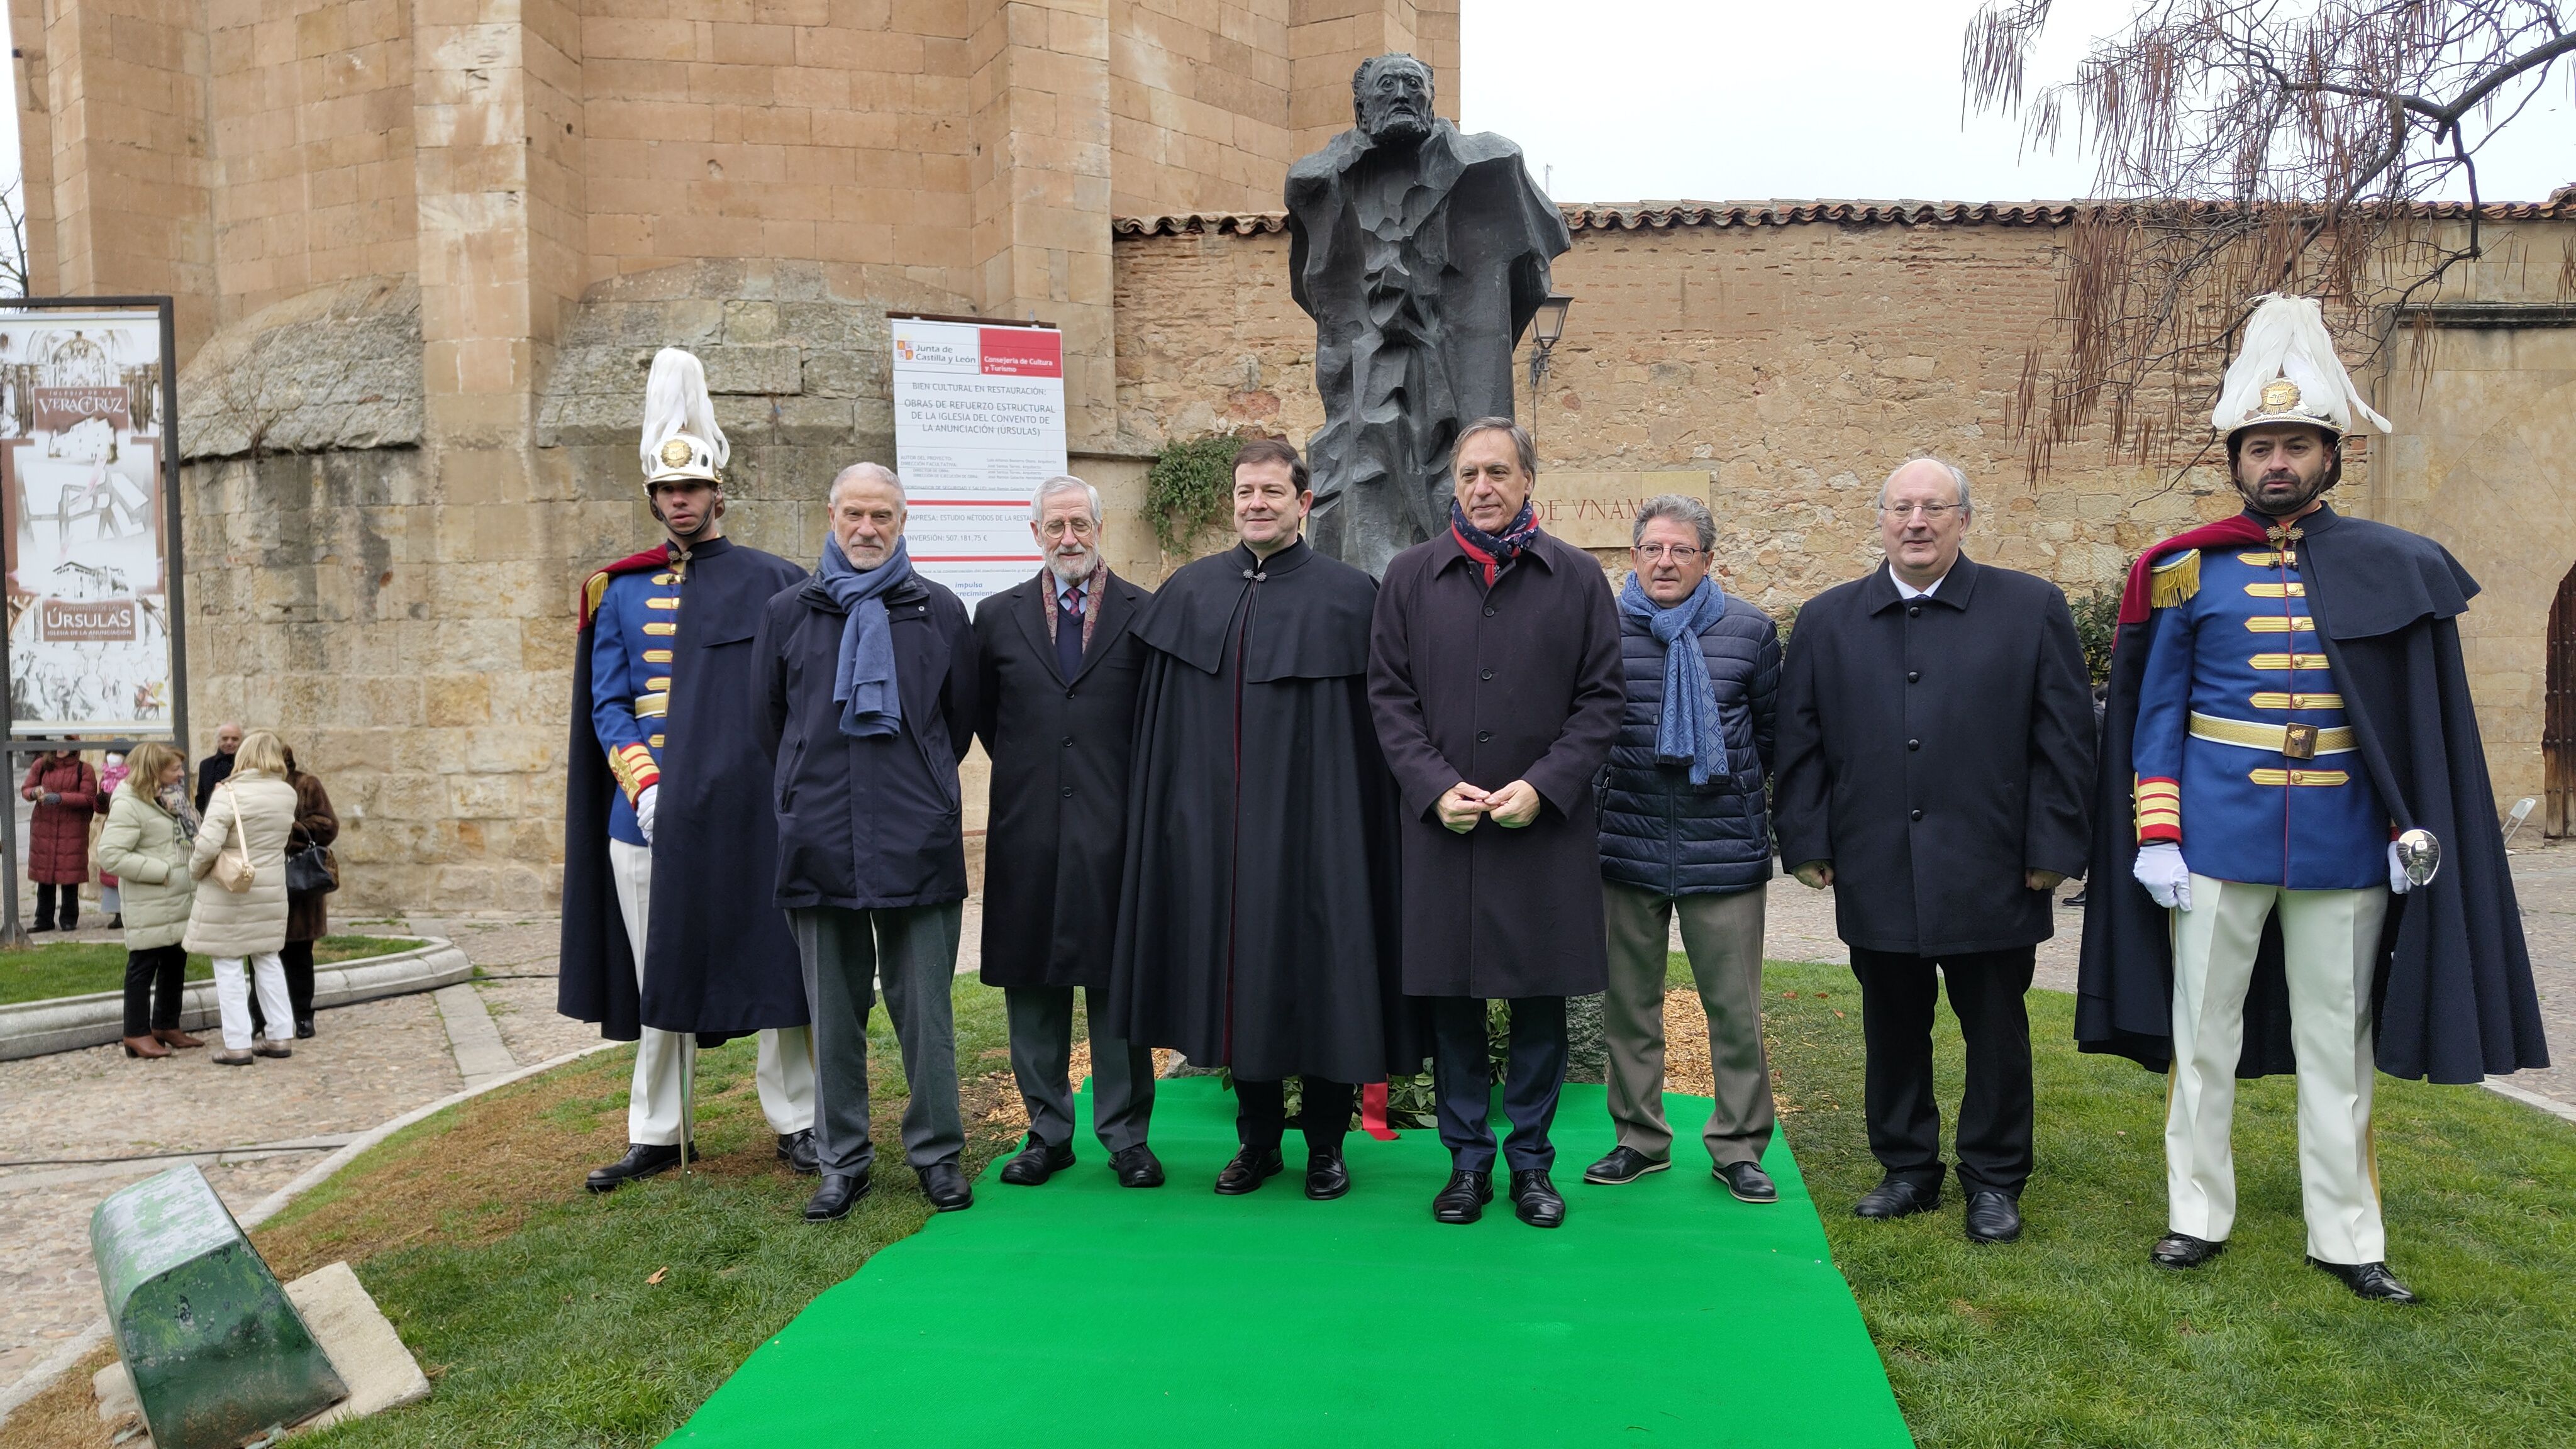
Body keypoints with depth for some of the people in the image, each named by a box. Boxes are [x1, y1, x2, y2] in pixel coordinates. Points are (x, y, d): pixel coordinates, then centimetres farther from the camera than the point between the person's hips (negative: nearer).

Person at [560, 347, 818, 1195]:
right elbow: (606, 706, 7)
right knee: (657, 976, 10)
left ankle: (797, 1124, 14)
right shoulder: (620, 593, 11)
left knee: (773, 963, 2)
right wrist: (645, 785, -8)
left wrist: (779, 786, -9)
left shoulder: (773, 585, 2)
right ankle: (657, 1133, 22)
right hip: (646, 817, 3)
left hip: (749, 815, -3)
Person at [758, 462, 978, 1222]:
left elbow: (961, 719, 14)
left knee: (925, 1008, 2)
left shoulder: (940, 612, 5)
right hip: (820, 842, 1)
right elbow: (769, 719, 17)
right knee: (834, 1012, 8)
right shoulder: (787, 613, 8)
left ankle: (937, 1153, 16)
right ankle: (843, 1160, 19)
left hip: (919, 843, -1)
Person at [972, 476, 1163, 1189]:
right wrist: (1022, 770, 10)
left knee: (1117, 982, 3)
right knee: (1032, 983, 8)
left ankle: (1126, 1135, 13)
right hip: (1027, 829, 3)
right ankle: (1048, 1130, 20)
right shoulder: (998, 616, 10)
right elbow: (983, 714, 17)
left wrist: (1137, 783, 3)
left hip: (1116, 826, -2)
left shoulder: (1144, 614, 3)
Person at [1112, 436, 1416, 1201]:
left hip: (1313, 821, -3)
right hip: (1216, 825, 3)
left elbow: (1373, 724, -3)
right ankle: (1257, 1139, 26)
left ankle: (1326, 1143, 21)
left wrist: (1354, 826, -8)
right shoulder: (1190, 593, 7)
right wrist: (1175, 815, 4)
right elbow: (1161, 724, 10)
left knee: (1320, 975, 4)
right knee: (1238, 973, 10)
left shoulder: (1348, 596, -2)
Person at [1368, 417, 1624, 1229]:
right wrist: (1436, 787, -9)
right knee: (1451, 996, 6)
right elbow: (1389, 695, 4)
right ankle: (1467, 1159, 21)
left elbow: (1601, 699, 1)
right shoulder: (1411, 576, 6)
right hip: (1440, 821, 1)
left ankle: (1531, 1160, 22)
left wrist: (1543, 786, -11)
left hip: (1546, 825, 0)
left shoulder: (1577, 578, 3)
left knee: (1541, 995, 6)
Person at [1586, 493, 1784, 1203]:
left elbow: (1773, 730, 12)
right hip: (1627, 847, 1)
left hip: (1726, 850, -1)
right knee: (1629, 1002, 10)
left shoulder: (1750, 630, 2)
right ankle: (1640, 1138, 24)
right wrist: (1624, 787, 8)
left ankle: (1739, 1146, 17)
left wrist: (1731, 787, 10)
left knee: (1736, 1008, 3)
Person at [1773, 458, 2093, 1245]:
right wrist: (1806, 842, 2)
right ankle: (1908, 1170, 26)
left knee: (1996, 1032, 9)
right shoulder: (1827, 619, 7)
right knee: (1892, 1031, 11)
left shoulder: (2032, 608, 1)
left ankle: (1994, 1180, 24)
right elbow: (1800, 743, 7)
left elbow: (2065, 738, 0)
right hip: (1877, 877, 2)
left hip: (1991, 876, -2)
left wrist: (2052, 848, -4)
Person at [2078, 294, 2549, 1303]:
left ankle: (2346, 1236, 21)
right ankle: (2198, 1216, 21)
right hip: (2217, 837, -1)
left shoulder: (2392, 569, 3)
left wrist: (2419, 830, -3)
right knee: (2203, 1034, 8)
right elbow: (2156, 714, 0)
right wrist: (2155, 836, -6)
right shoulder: (2190, 570, 0)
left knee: (2340, 1040, 9)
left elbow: (2427, 716, 5)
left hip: (2346, 842, 1)